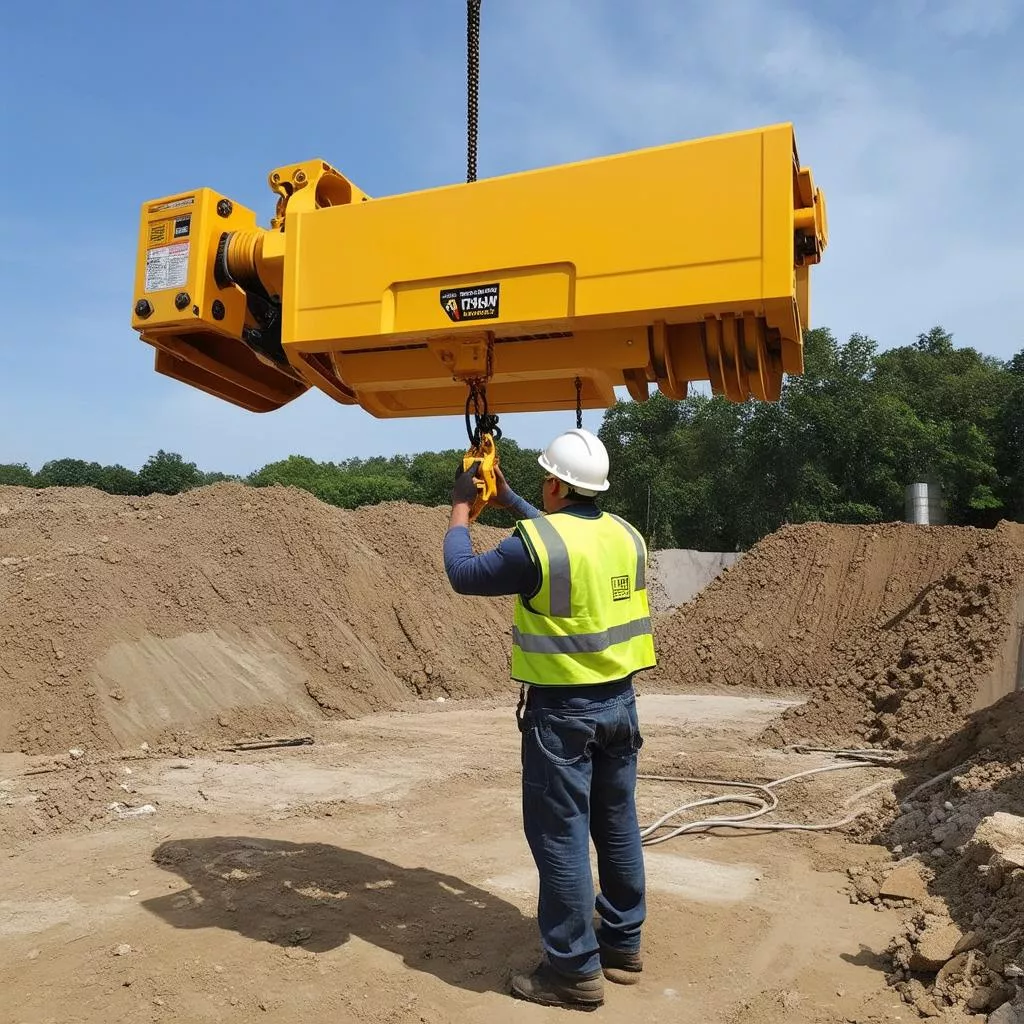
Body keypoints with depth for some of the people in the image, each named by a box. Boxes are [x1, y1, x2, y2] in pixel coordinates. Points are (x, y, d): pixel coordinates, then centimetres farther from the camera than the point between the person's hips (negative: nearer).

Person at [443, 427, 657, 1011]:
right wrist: (507, 500, 28)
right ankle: (623, 945, 32)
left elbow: (464, 574, -6)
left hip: (562, 709, -7)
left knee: (561, 836, 4)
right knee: (618, 826, 17)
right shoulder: (627, 536, 3)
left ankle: (576, 969, 15)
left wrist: (461, 510, 8)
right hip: (619, 700, 7)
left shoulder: (536, 542, -18)